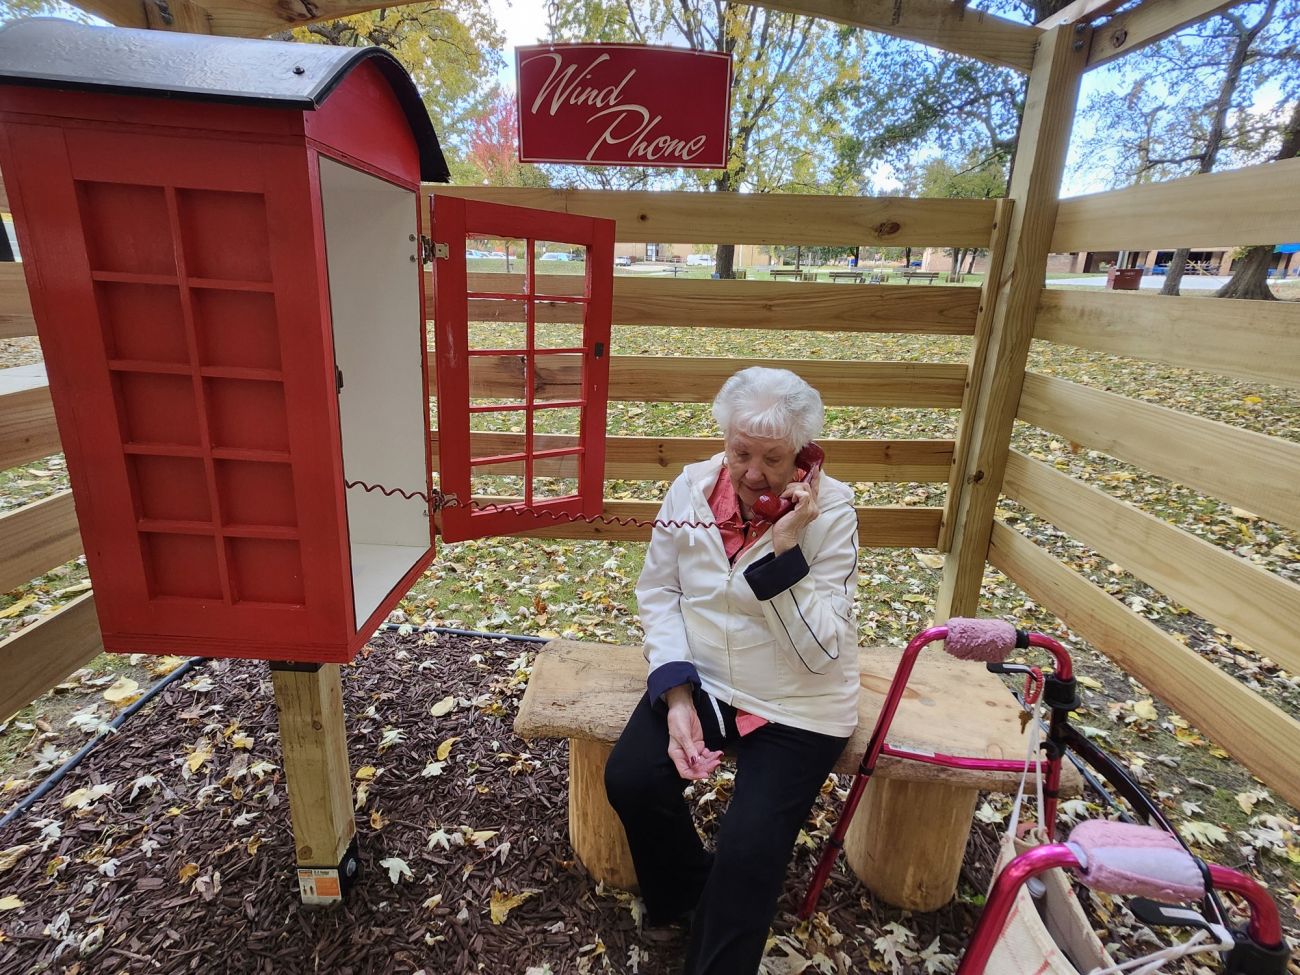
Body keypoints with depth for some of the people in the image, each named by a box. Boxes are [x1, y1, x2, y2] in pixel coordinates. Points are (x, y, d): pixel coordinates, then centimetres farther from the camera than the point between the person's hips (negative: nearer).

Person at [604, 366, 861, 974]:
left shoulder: (831, 512, -16)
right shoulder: (693, 486, -7)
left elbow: (820, 652, -20)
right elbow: (658, 593, -2)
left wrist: (784, 547, -29)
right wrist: (678, 695, -13)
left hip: (797, 706, -2)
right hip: (703, 680, 3)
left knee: (749, 850, -17)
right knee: (630, 780, -15)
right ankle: (685, 900, 19)